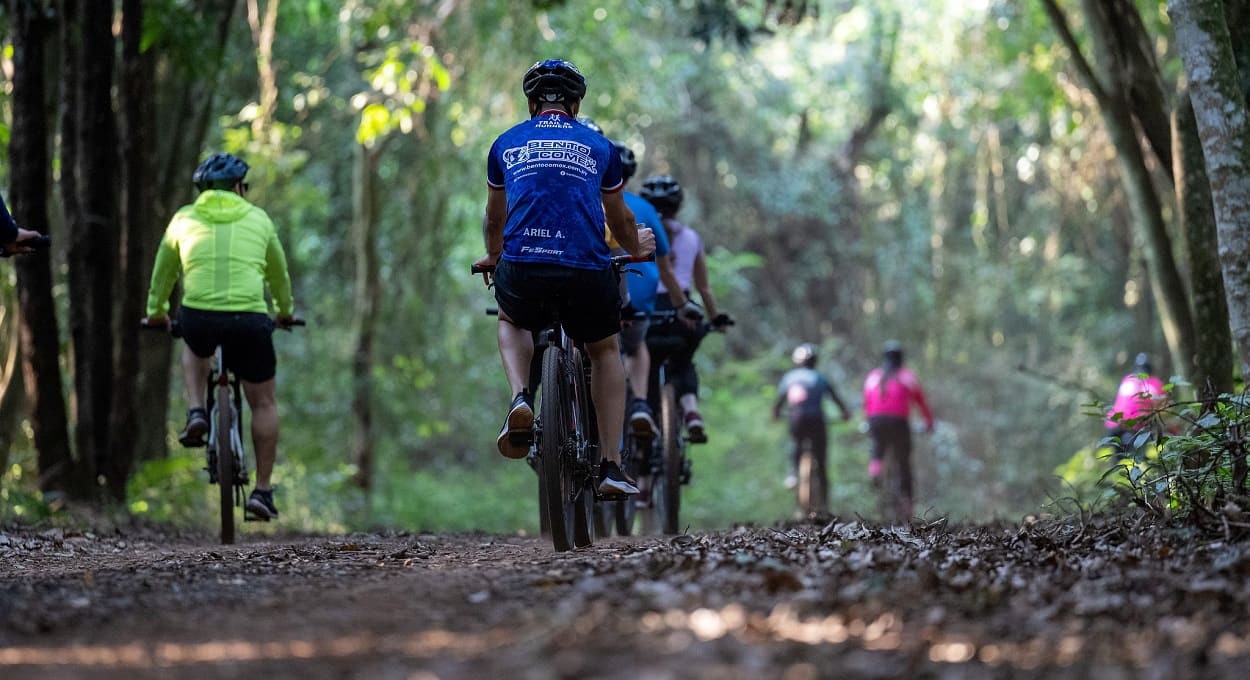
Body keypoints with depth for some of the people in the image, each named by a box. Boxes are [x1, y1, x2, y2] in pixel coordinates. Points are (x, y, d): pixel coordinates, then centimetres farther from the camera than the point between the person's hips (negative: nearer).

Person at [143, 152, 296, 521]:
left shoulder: (185, 218, 15)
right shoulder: (258, 218, 16)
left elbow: (163, 272, 27)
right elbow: (279, 273, 30)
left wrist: (156, 312, 44)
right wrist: (285, 311, 48)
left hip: (198, 316, 1)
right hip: (249, 319, -1)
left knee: (195, 348, 38)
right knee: (263, 404, 16)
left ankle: (196, 414, 15)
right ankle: (263, 491, 13)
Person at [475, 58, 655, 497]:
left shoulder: (506, 144, 17)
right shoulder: (599, 146, 16)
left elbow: (494, 218, 32)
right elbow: (620, 219, 31)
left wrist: (492, 256, 53)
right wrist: (636, 249, 53)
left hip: (522, 268, 0)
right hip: (587, 271, 0)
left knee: (511, 322, 34)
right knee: (605, 351, 25)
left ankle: (521, 400, 5)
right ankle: (611, 468, 17)